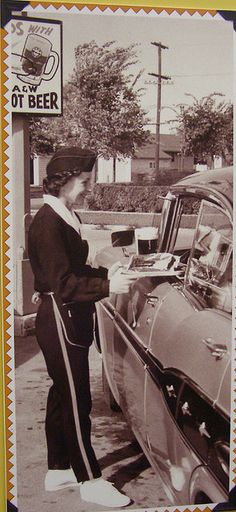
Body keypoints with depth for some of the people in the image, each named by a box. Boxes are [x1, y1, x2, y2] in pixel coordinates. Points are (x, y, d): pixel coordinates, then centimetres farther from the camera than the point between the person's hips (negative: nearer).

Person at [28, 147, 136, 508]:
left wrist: (106, 273, 2)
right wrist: (107, 286, -24)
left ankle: (58, 470, 31)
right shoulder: (48, 223, -19)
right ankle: (90, 481, 13)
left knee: (63, 395, 17)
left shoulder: (65, 217, 10)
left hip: (68, 320, 10)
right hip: (60, 320, -10)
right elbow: (63, 283, -23)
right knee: (76, 400, 0)